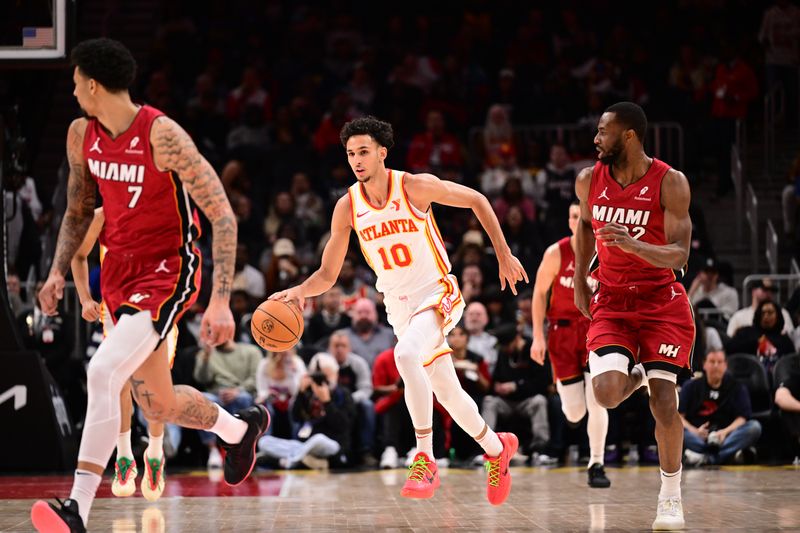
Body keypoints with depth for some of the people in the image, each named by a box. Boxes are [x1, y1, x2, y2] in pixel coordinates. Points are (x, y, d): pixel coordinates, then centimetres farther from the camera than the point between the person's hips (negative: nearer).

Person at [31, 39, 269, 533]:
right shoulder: (82, 135, 2)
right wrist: (58, 271, 3)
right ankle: (241, 428, 46)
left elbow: (222, 216, -20)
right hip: (121, 270, 8)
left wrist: (221, 301, -26)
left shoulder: (162, 135, -21)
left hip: (168, 271, -8)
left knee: (103, 373, -26)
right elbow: (79, 210, 18)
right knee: (158, 403, 16)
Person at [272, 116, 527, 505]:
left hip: (437, 295, -5)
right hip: (398, 306, 5)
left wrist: (504, 256, -1)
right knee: (447, 392, 12)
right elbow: (327, 275, 0)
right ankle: (497, 448, 39)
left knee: (406, 355, -34)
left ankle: (425, 459, -27)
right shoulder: (347, 207, -5)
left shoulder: (416, 186, -15)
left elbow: (476, 201, -2)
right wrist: (301, 291, -22)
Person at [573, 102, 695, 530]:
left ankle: (671, 496, 7)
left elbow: (679, 255, -21)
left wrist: (632, 243, -37)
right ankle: (636, 374, 22)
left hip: (661, 302, -3)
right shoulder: (589, 181, -4)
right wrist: (579, 279, 13)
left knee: (663, 400, -10)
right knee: (606, 394, -17)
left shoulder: (669, 183, -17)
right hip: (611, 301, 3)